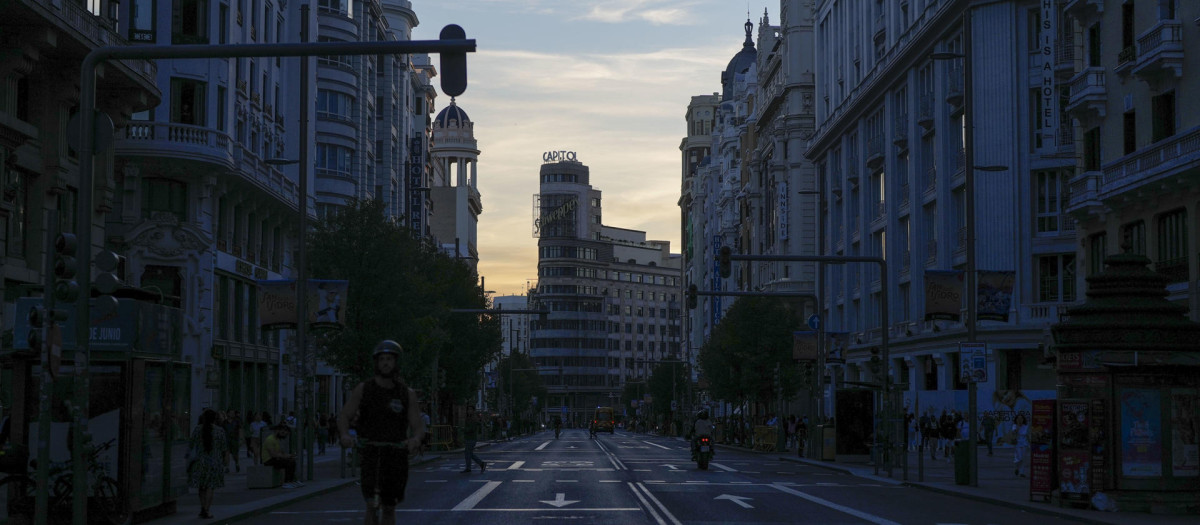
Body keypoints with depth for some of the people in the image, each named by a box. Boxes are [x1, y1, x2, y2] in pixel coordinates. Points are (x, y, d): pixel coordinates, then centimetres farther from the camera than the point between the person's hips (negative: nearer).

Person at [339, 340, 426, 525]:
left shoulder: (408, 394, 5)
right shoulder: (363, 389, 4)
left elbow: (418, 426, 3)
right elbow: (344, 416, 3)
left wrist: (416, 439, -22)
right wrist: (345, 435, -19)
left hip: (397, 452, 2)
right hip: (370, 452, -2)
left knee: (389, 508, 7)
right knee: (372, 505, -17)